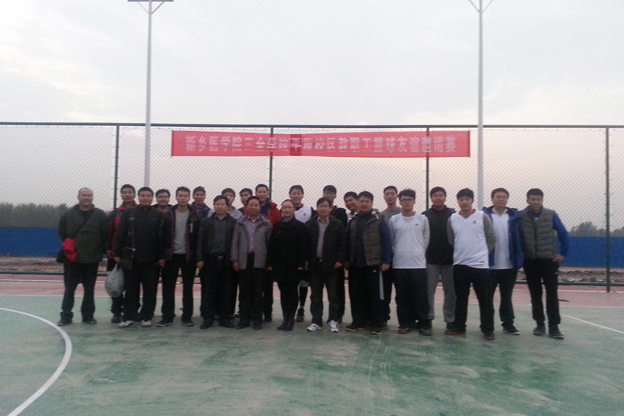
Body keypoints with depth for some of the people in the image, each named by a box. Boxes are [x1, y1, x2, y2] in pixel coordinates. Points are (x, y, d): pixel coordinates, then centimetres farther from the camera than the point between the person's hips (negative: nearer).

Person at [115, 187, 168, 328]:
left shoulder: (158, 215, 3)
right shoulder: (129, 213, 5)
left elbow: (162, 238, 1)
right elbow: (121, 235, 4)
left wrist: (161, 256, -4)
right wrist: (118, 253, -1)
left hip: (151, 259, 0)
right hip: (131, 258, 0)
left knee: (150, 289, 5)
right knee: (131, 288, 7)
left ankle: (146, 317, 15)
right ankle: (129, 316, 16)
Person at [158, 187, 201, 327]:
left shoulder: (195, 216, 0)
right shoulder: (168, 215, 3)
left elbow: (198, 237, -2)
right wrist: (162, 255, -4)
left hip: (188, 256, -1)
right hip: (171, 255, 1)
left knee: (188, 288, 7)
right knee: (168, 288, 5)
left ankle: (187, 317, 15)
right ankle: (167, 317, 14)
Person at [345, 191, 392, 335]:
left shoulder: (378, 220, -3)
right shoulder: (353, 221, 11)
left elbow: (386, 241, -7)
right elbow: (348, 242, 13)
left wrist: (386, 260, -12)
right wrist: (347, 260, 8)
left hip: (373, 264, -4)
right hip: (355, 265, 5)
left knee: (375, 295, 2)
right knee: (356, 295, 9)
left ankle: (376, 324, 9)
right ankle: (358, 322, 20)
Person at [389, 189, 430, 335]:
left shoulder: (423, 219, 3)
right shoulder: (394, 220, 3)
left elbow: (426, 240, 7)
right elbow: (390, 241, 8)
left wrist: (419, 253, 4)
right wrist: (397, 254, 4)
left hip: (418, 264, -1)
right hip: (399, 264, 1)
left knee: (421, 297, 1)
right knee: (402, 298, 6)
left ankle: (424, 324, 9)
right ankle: (405, 323, 16)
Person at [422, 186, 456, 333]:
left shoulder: (454, 215, 4)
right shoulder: (425, 216, 3)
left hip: (450, 260, 1)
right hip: (430, 260, 0)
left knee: (451, 292, 7)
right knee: (428, 291, 3)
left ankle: (451, 320, 17)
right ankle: (427, 319, 14)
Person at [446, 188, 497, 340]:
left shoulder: (482, 217, -3)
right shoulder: (452, 219, 4)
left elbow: (492, 239, 1)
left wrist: (482, 253, 1)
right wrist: (461, 253, 6)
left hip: (480, 264, -2)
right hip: (459, 264, 3)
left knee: (485, 299, 2)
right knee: (461, 298, 12)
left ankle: (488, 330, 10)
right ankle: (459, 327, 22)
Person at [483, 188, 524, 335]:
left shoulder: (515, 216, 3)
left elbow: (520, 239, 4)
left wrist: (519, 259, -1)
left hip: (509, 265, 2)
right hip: (490, 265, -2)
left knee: (507, 296, 14)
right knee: (487, 296, 8)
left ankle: (508, 323, 24)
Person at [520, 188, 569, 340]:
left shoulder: (551, 215, -5)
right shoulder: (520, 216, -6)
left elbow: (564, 234, 3)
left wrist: (563, 253, 0)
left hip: (549, 261, -1)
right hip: (530, 262, 1)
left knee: (552, 294, -1)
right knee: (535, 295, 8)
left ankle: (553, 327, 4)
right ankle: (540, 324, 19)